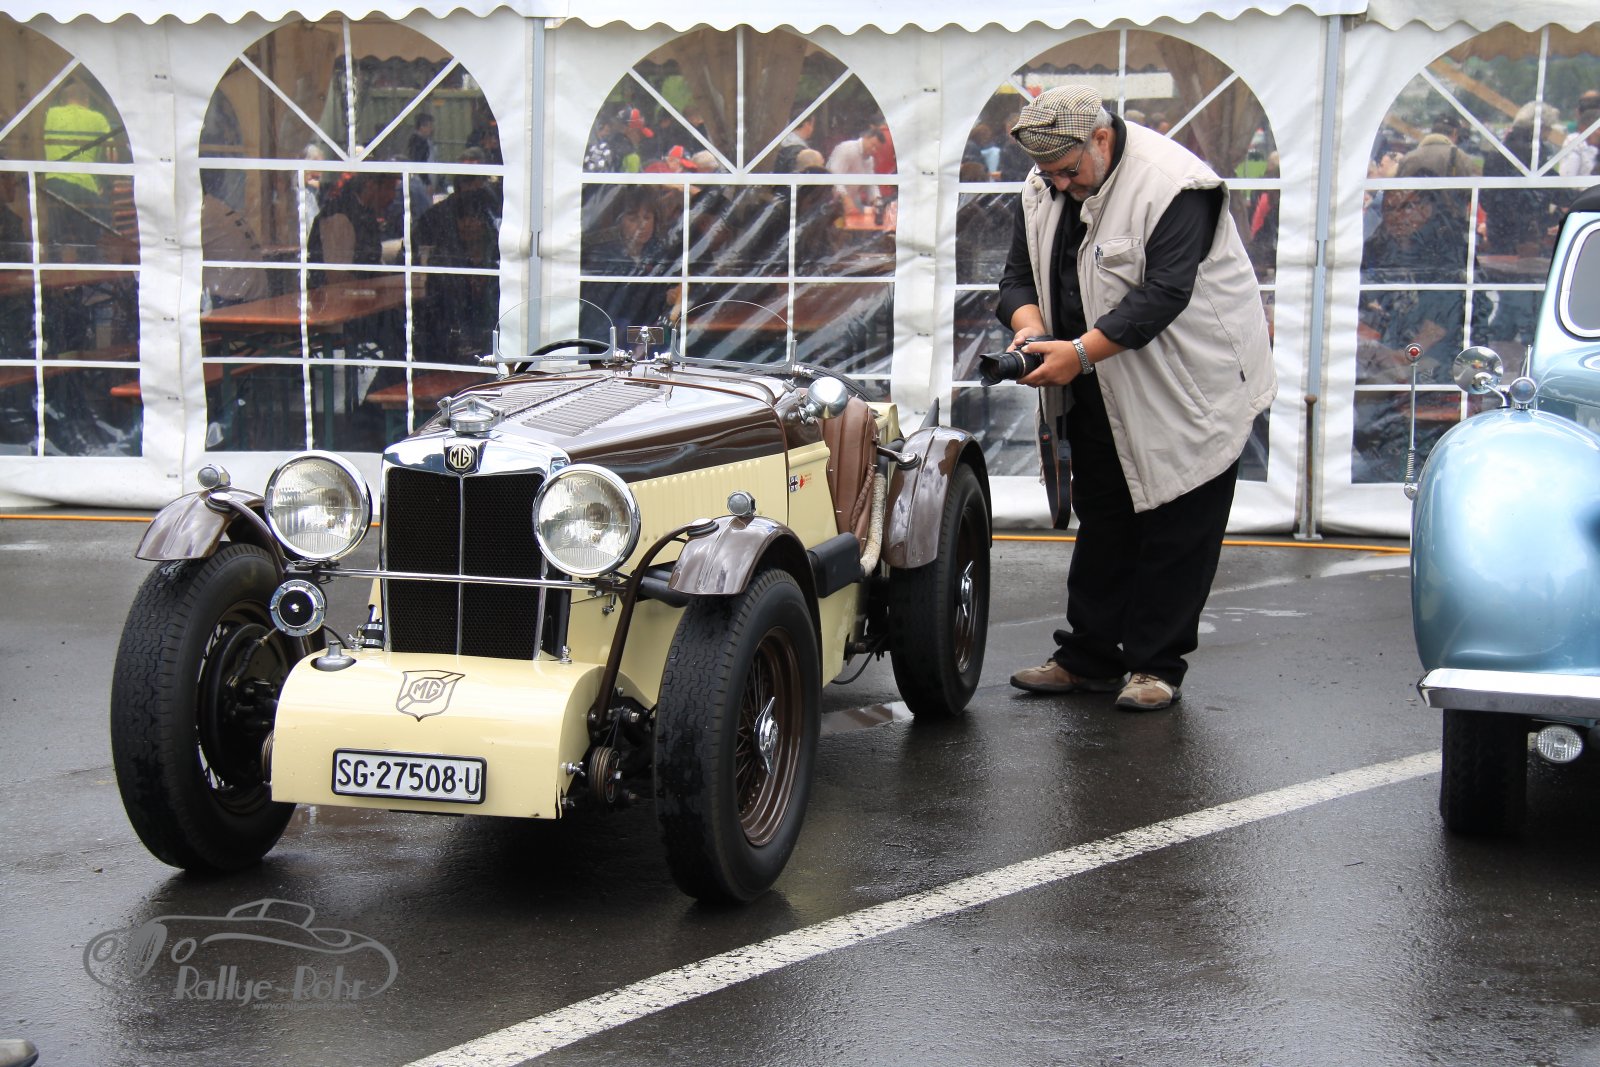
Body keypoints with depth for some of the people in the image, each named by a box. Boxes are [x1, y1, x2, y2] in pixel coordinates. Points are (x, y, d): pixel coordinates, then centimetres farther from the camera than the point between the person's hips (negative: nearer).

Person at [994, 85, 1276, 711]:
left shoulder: (1173, 185, -22)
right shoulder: (1040, 191, 2)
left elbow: (1163, 294, -28)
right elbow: (1020, 275, 4)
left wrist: (1080, 352, -32)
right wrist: (1030, 327, -18)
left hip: (1185, 394, -7)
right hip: (1100, 398, 7)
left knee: (1175, 532, -1)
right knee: (1101, 523, 13)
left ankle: (1156, 665, 8)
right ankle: (1088, 658, 21)